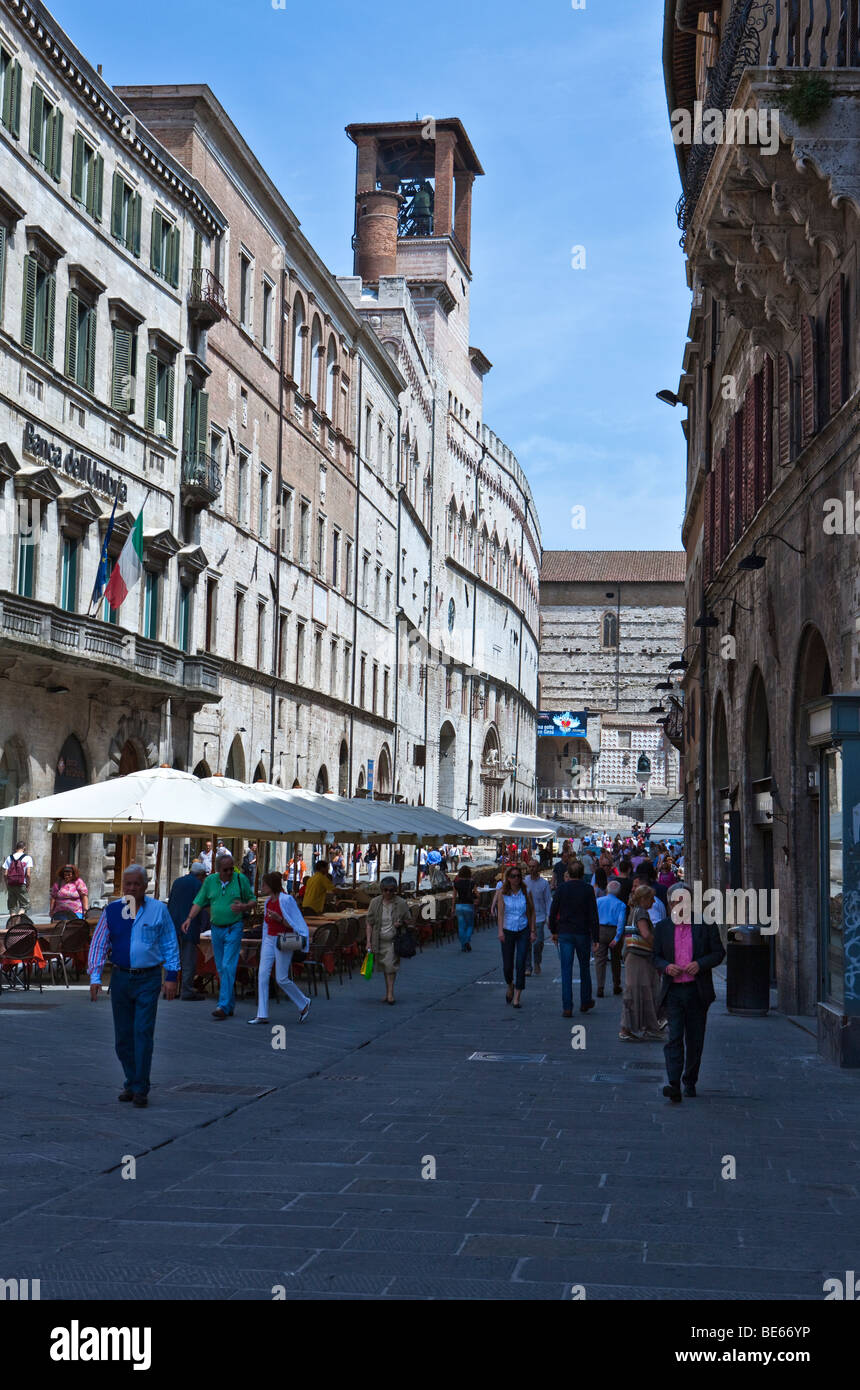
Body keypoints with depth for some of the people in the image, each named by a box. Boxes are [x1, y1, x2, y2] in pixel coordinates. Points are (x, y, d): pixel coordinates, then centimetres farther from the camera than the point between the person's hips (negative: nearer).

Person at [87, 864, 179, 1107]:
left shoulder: (158, 910, -1)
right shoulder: (111, 911, 3)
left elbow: (170, 945, 4)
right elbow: (98, 944, 6)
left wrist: (171, 977, -1)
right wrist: (95, 977, -3)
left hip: (148, 979, -3)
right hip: (120, 978, 3)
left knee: (143, 1033, -8)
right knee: (123, 1036, 9)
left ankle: (140, 1088, -4)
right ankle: (131, 1083, 23)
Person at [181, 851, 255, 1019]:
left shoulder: (240, 879, -4)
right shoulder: (210, 880, 3)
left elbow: (252, 900, 4)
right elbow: (199, 902, 5)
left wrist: (244, 907, -18)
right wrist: (189, 918, -9)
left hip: (233, 929, -4)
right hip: (216, 929, 4)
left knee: (228, 966, -13)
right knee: (221, 969, 8)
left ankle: (224, 1006, -15)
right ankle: (231, 1005, 19)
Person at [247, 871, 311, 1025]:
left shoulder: (286, 900, -13)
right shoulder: (268, 901, 10)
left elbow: (293, 924, -12)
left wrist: (278, 919, -25)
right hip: (269, 940, 7)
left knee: (281, 979, -4)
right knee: (262, 975, -4)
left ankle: (304, 1004, 18)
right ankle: (262, 1015, -3)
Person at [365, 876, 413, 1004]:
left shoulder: (401, 903, -2)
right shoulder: (375, 903, 1)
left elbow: (409, 921, 9)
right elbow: (369, 923, 3)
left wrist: (401, 923, -14)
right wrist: (369, 941, -3)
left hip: (393, 940, -3)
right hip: (379, 940, 3)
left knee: (391, 965, -13)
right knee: (384, 966, 11)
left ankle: (390, 993, -10)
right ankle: (388, 991, 24)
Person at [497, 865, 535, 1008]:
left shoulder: (525, 892, 0)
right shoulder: (502, 893, -1)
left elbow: (532, 911, 7)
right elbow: (501, 913, -7)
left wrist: (532, 931, 3)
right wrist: (500, 931, -19)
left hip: (523, 931, 0)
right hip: (508, 932, 0)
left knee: (520, 964, -9)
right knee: (507, 965, 4)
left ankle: (517, 997, -5)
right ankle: (510, 986, 36)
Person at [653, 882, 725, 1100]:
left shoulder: (706, 925, 2)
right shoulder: (662, 928, 8)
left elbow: (719, 952, 3)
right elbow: (656, 958, 11)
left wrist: (700, 964, -14)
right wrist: (666, 967, -11)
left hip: (697, 991, 0)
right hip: (673, 991, 0)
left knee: (694, 1040, 9)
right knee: (674, 1038, -12)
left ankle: (690, 1082, 24)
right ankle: (674, 1085, -19)